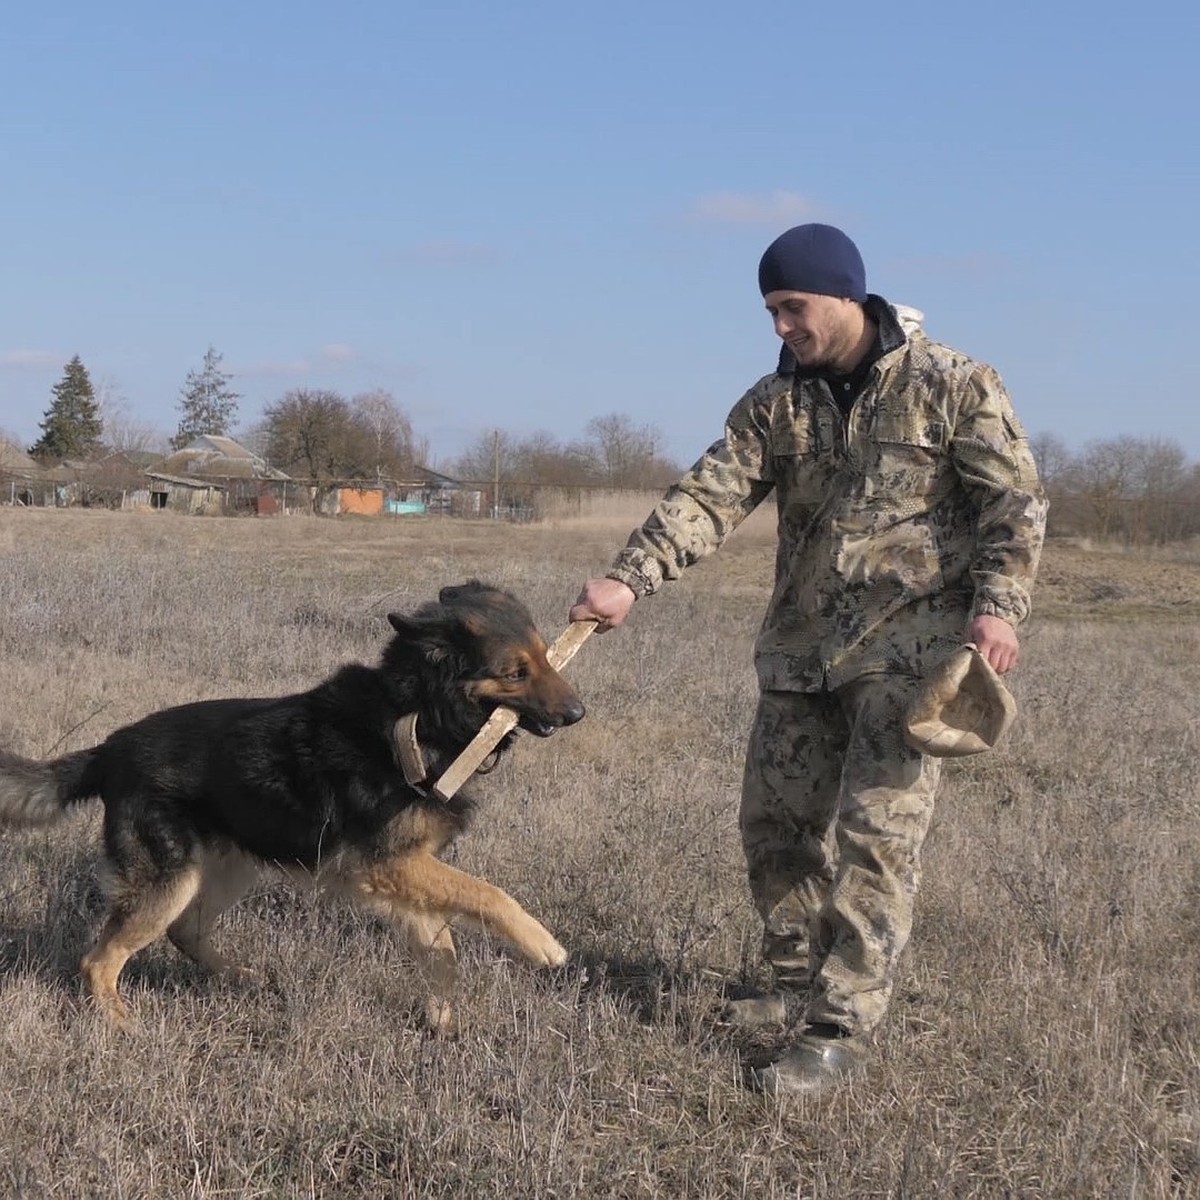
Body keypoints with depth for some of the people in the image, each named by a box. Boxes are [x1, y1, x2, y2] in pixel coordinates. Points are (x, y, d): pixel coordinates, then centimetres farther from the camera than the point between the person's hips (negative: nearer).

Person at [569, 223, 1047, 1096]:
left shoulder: (953, 386, -6)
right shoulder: (775, 403, 6)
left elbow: (1016, 501, -6)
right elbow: (710, 497, -5)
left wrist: (998, 603, -20)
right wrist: (631, 580, -19)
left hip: (909, 647, -6)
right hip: (800, 647, 6)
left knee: (876, 835, -10)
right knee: (776, 820, 11)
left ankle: (841, 1031, -6)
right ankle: (801, 983, 30)